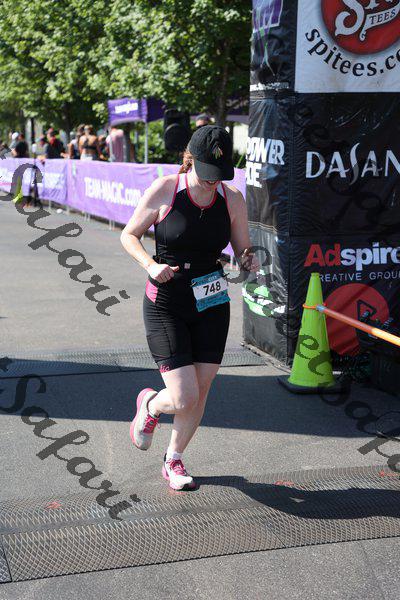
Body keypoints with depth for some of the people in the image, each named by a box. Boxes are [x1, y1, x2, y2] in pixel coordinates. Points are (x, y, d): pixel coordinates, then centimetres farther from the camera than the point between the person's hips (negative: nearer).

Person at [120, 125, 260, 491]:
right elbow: (129, 235, -1)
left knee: (200, 394, 7)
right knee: (184, 399, -11)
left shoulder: (233, 199, -2)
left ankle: (174, 460, 34)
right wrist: (151, 264, -19)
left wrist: (250, 261, -17)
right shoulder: (164, 190, -11)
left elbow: (244, 251, 7)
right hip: (165, 306, -3)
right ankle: (150, 405, 27)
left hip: (211, 306, 4)